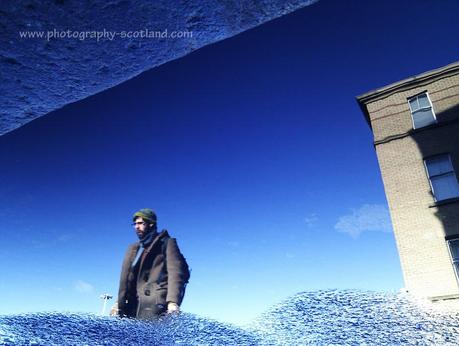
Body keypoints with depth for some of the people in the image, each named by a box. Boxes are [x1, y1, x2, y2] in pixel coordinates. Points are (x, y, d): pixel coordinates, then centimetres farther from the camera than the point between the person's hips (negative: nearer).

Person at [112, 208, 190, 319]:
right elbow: (125, 278, 19)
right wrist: (119, 304, 7)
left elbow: (175, 272, -5)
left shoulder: (167, 243, 7)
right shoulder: (133, 249, 25)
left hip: (155, 304, -5)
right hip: (135, 305, 6)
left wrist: (173, 301, -18)